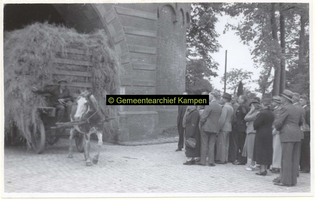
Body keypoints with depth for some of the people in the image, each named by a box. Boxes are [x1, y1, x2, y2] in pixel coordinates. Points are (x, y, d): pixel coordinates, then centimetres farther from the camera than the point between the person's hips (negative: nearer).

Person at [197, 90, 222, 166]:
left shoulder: (209, 105, -16)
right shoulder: (220, 107, 5)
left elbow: (203, 116, -17)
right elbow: (219, 118, 9)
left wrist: (200, 124, -3)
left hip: (206, 127, -5)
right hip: (215, 128, 5)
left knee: (204, 145, 4)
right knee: (211, 145, 11)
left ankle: (203, 161, 9)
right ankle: (211, 161, 10)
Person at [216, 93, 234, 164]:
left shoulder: (225, 107, -15)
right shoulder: (231, 107, 13)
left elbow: (222, 118, -20)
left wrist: (219, 127, -15)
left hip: (223, 127, -9)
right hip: (228, 127, 9)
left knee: (221, 144, -3)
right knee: (226, 144, 13)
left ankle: (222, 159, 1)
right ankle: (225, 159, 19)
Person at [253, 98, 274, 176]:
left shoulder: (262, 113, -17)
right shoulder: (271, 114, 8)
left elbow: (255, 123, -19)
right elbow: (271, 123, 11)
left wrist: (255, 128, 1)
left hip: (261, 134, -7)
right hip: (269, 134, 8)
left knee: (261, 151, -1)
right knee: (267, 151, 12)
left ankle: (262, 170, 0)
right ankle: (265, 168, 18)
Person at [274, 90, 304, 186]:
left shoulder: (285, 108, -10)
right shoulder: (296, 109, 16)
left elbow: (278, 122, -14)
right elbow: (301, 121, 24)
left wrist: (278, 128, 5)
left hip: (287, 136, -8)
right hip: (297, 135, 8)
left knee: (286, 159, -4)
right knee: (294, 159, 11)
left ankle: (286, 181, 0)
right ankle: (292, 179, 18)